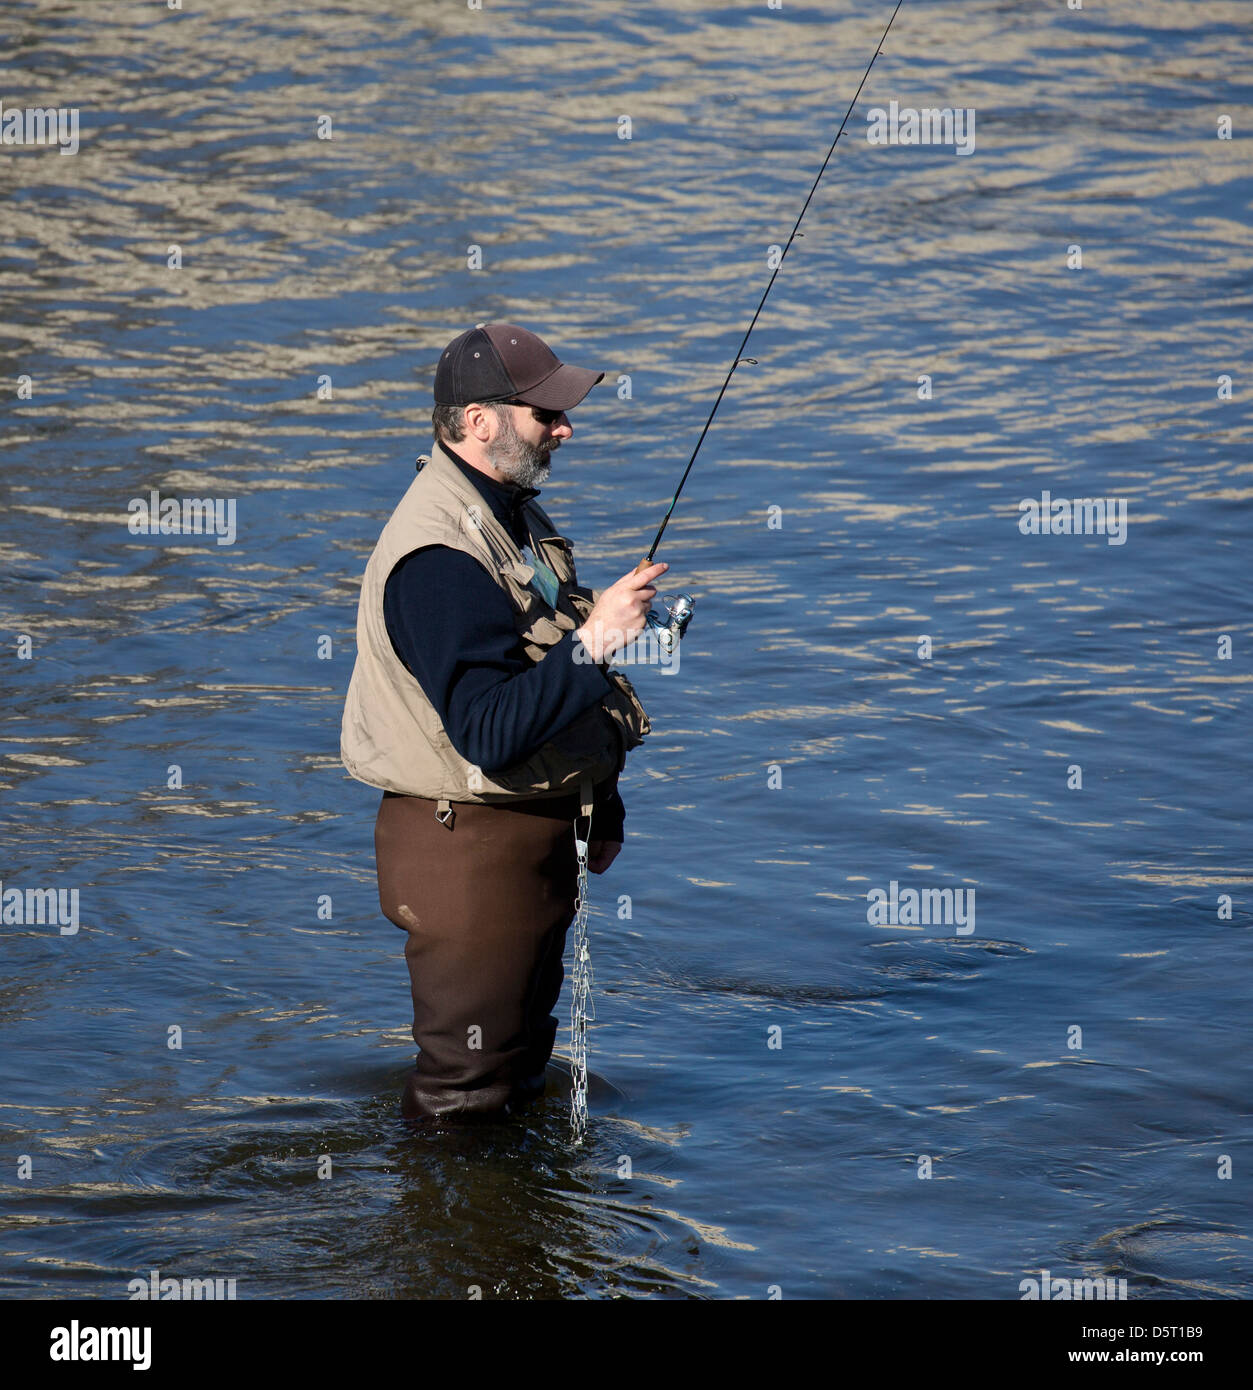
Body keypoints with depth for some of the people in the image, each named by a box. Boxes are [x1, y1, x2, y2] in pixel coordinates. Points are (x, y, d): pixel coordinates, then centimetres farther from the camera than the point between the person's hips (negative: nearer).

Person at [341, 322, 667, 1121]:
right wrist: (591, 644, -36)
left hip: (535, 835, 10)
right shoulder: (440, 557, -24)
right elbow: (492, 734, -32)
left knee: (520, 1076, 22)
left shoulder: (514, 515, 10)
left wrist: (600, 808, 25)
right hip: (468, 843, -10)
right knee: (467, 1096, -2)